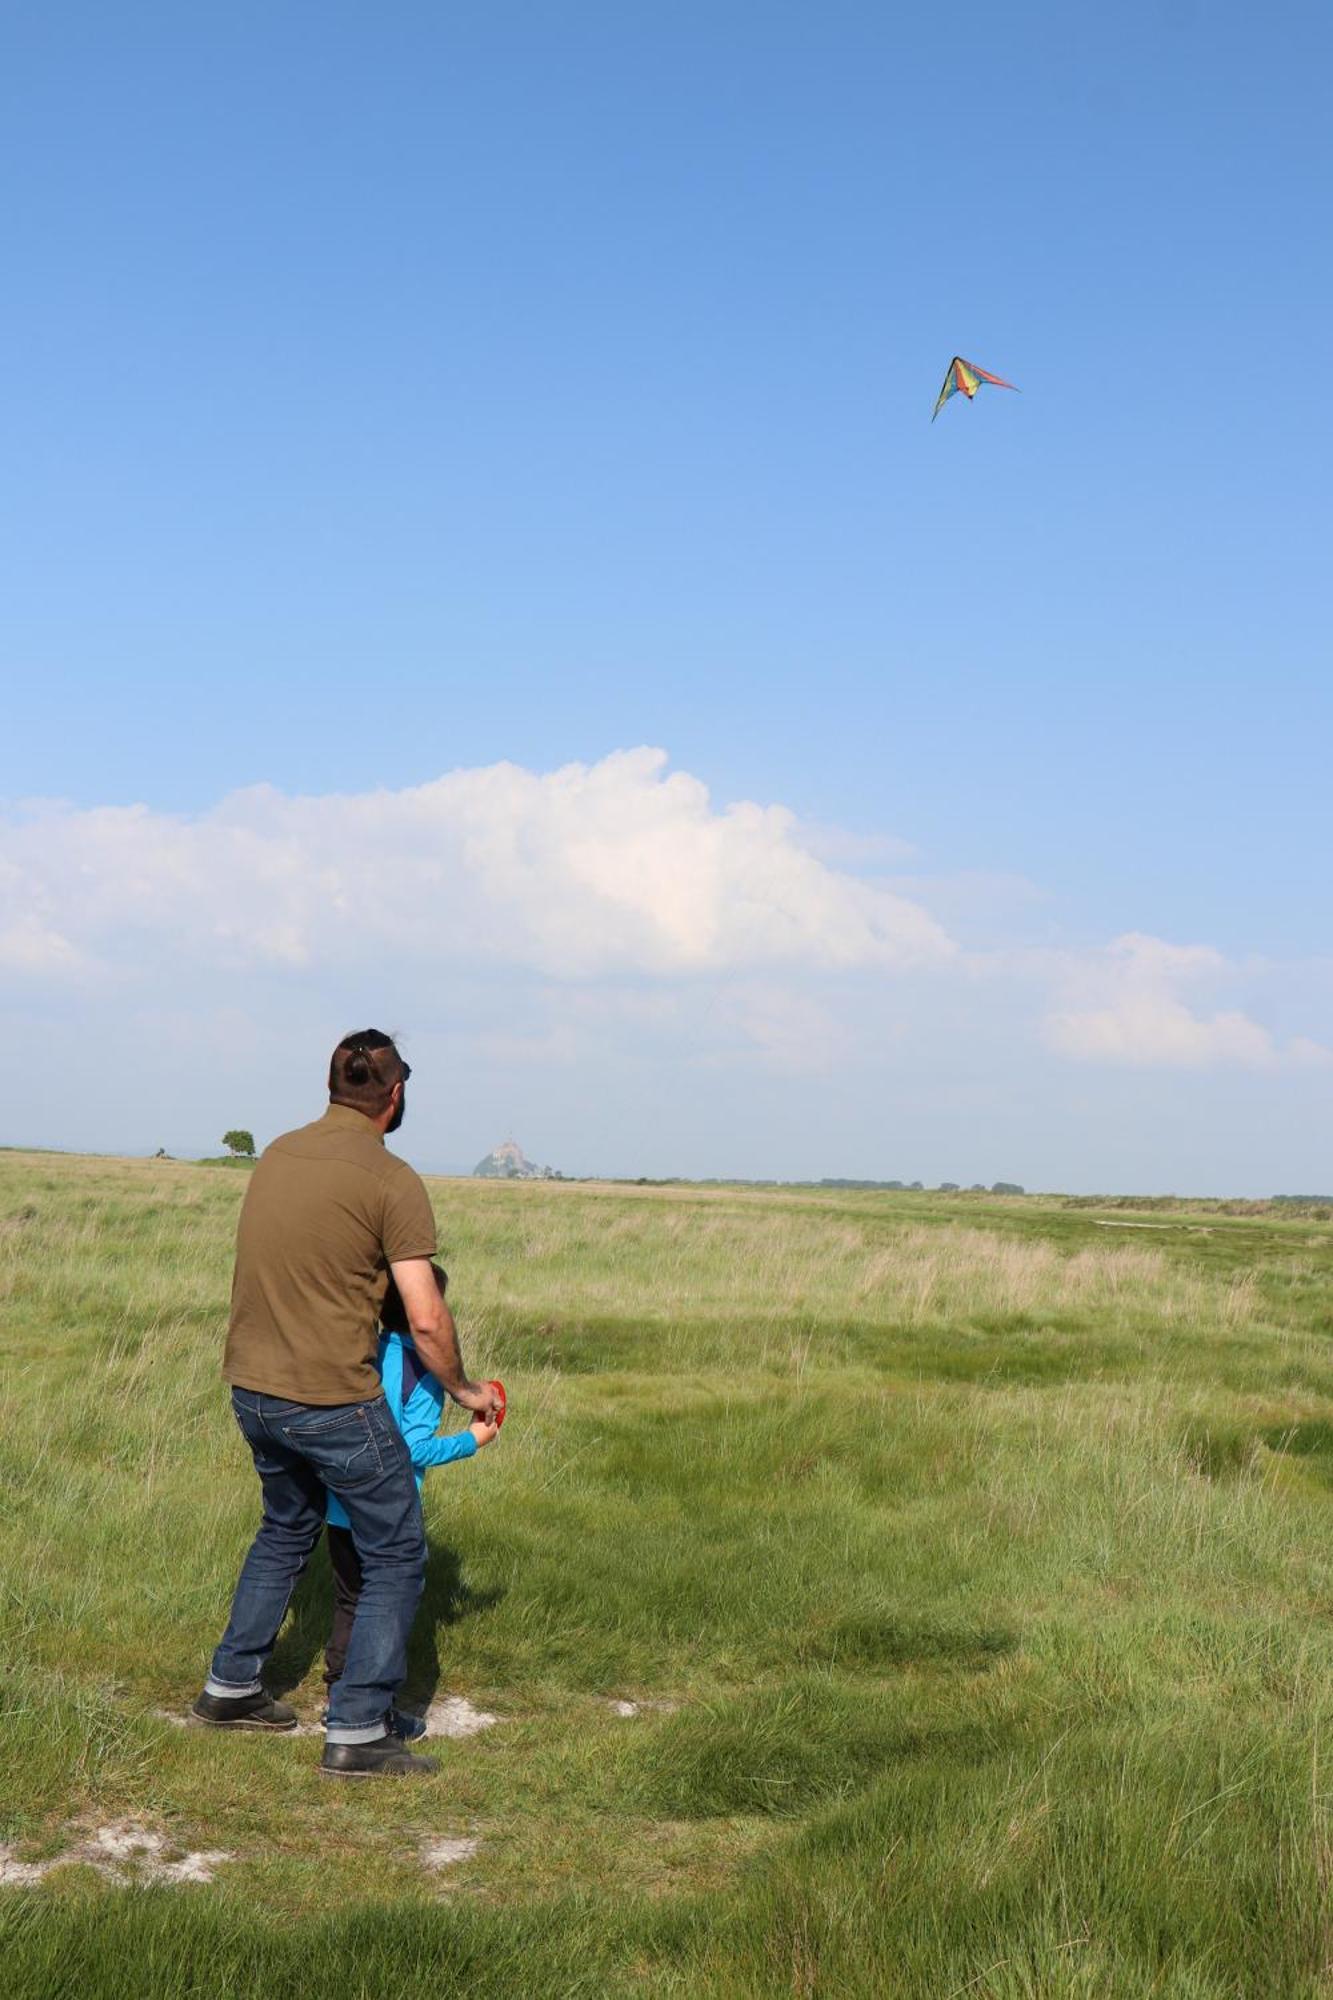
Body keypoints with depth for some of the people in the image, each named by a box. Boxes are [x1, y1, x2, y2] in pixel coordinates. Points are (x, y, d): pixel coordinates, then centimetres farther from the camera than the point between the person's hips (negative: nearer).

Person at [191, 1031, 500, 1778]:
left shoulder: (278, 1154, 7)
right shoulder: (392, 1181, -14)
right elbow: (427, 1321, -15)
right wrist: (464, 1390, 2)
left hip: (252, 1387, 7)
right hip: (332, 1399, -7)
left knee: (288, 1528, 29)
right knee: (397, 1555, 6)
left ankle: (231, 1687, 36)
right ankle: (357, 1733, 4)